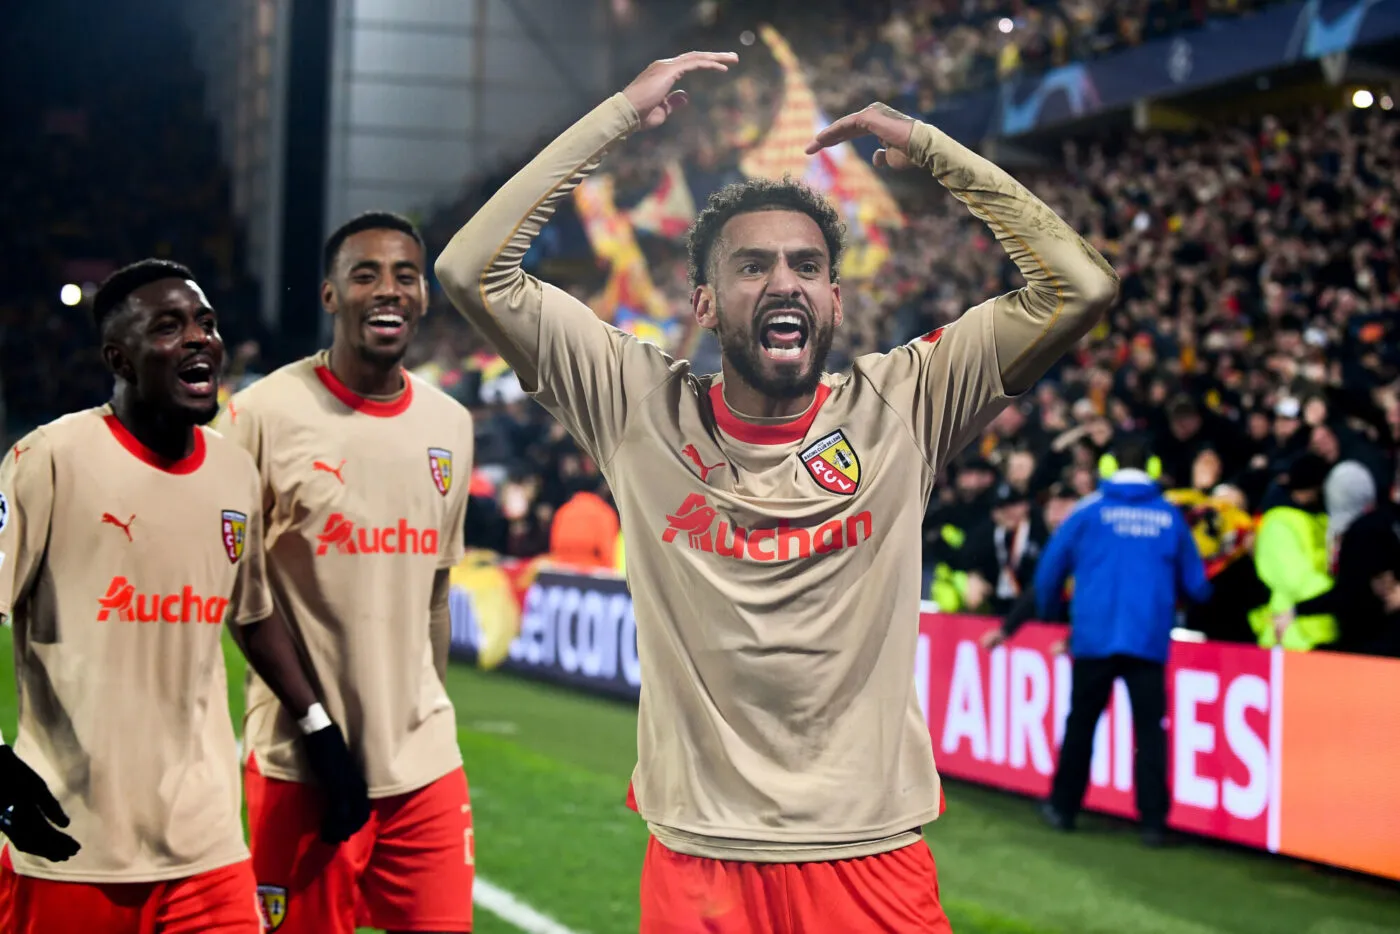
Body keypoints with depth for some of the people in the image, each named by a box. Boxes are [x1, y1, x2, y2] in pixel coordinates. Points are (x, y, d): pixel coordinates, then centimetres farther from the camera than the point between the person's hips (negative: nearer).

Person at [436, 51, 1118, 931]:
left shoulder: (899, 407, -1)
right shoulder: (643, 407, 0)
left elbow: (1082, 284, -6)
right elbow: (473, 269, -6)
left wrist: (928, 146, -2)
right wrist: (621, 116, -5)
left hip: (874, 856, 0)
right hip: (697, 861, 0)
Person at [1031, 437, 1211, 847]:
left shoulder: (1091, 510, 2)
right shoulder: (1170, 516, 5)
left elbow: (1050, 567, 3)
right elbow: (1195, 585, 10)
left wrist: (1048, 612, 20)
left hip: (1094, 635, 0)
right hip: (1149, 639, 0)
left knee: (1081, 723, 12)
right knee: (1150, 729, 2)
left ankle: (1063, 808, 20)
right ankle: (1153, 821, -4)